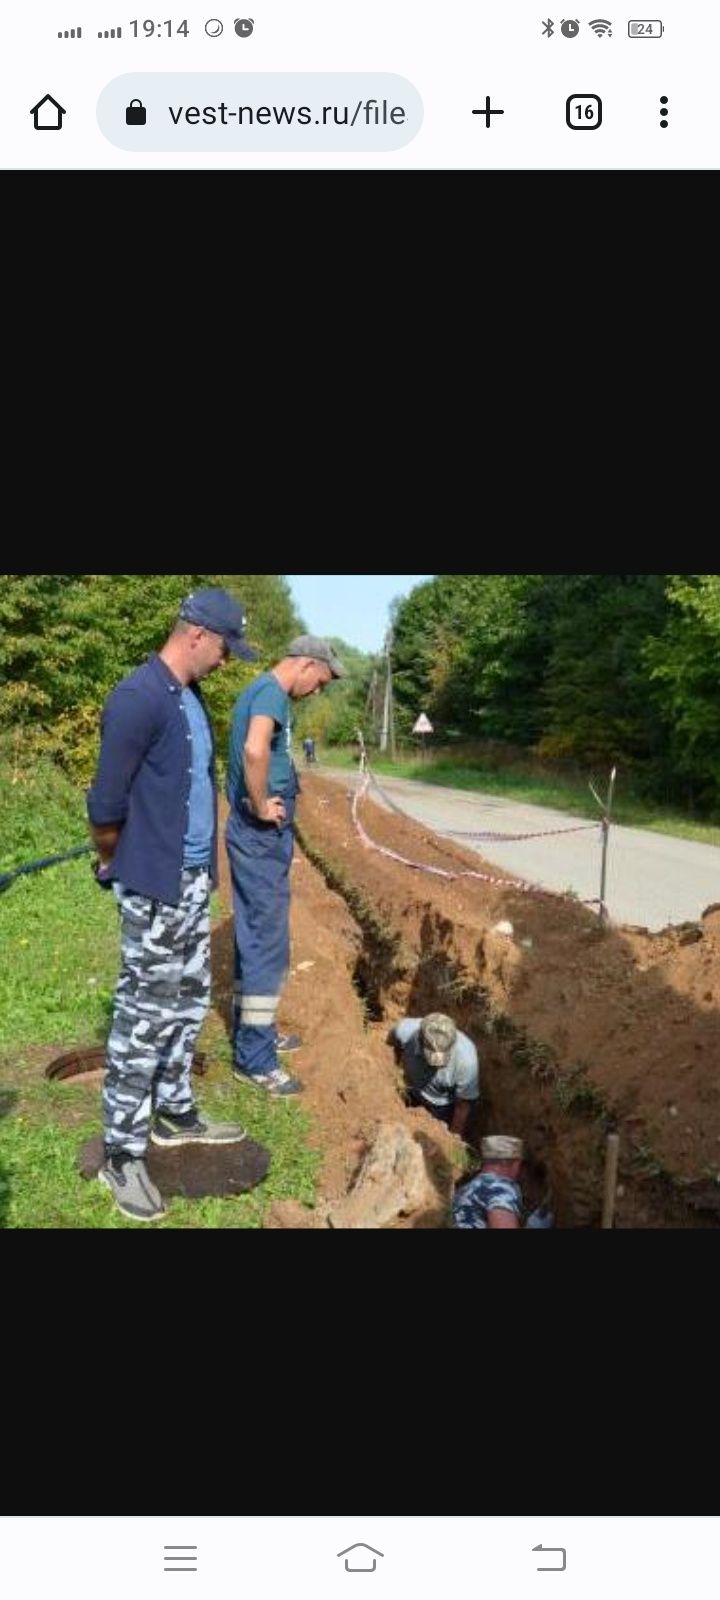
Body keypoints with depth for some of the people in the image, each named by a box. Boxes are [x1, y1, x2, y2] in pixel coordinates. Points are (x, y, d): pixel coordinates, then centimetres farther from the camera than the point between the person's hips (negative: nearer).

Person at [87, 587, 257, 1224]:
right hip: (154, 885, -9)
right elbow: (106, 803, -16)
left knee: (188, 1004, 18)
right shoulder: (140, 698, -18)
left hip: (195, 879, 9)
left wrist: (203, 862, 11)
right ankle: (122, 1155, 11)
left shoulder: (192, 699, 11)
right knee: (145, 1018, -1)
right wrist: (115, 865, 0)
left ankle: (175, 1115, 34)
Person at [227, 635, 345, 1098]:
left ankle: (256, 1032, 31)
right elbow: (255, 749, -37)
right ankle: (254, 1058, 3)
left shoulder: (260, 691, 15)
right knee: (267, 943, -4)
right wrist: (261, 808, -23)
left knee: (256, 938, 18)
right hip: (262, 837, -10)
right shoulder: (271, 692, -16)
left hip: (261, 836, 10)